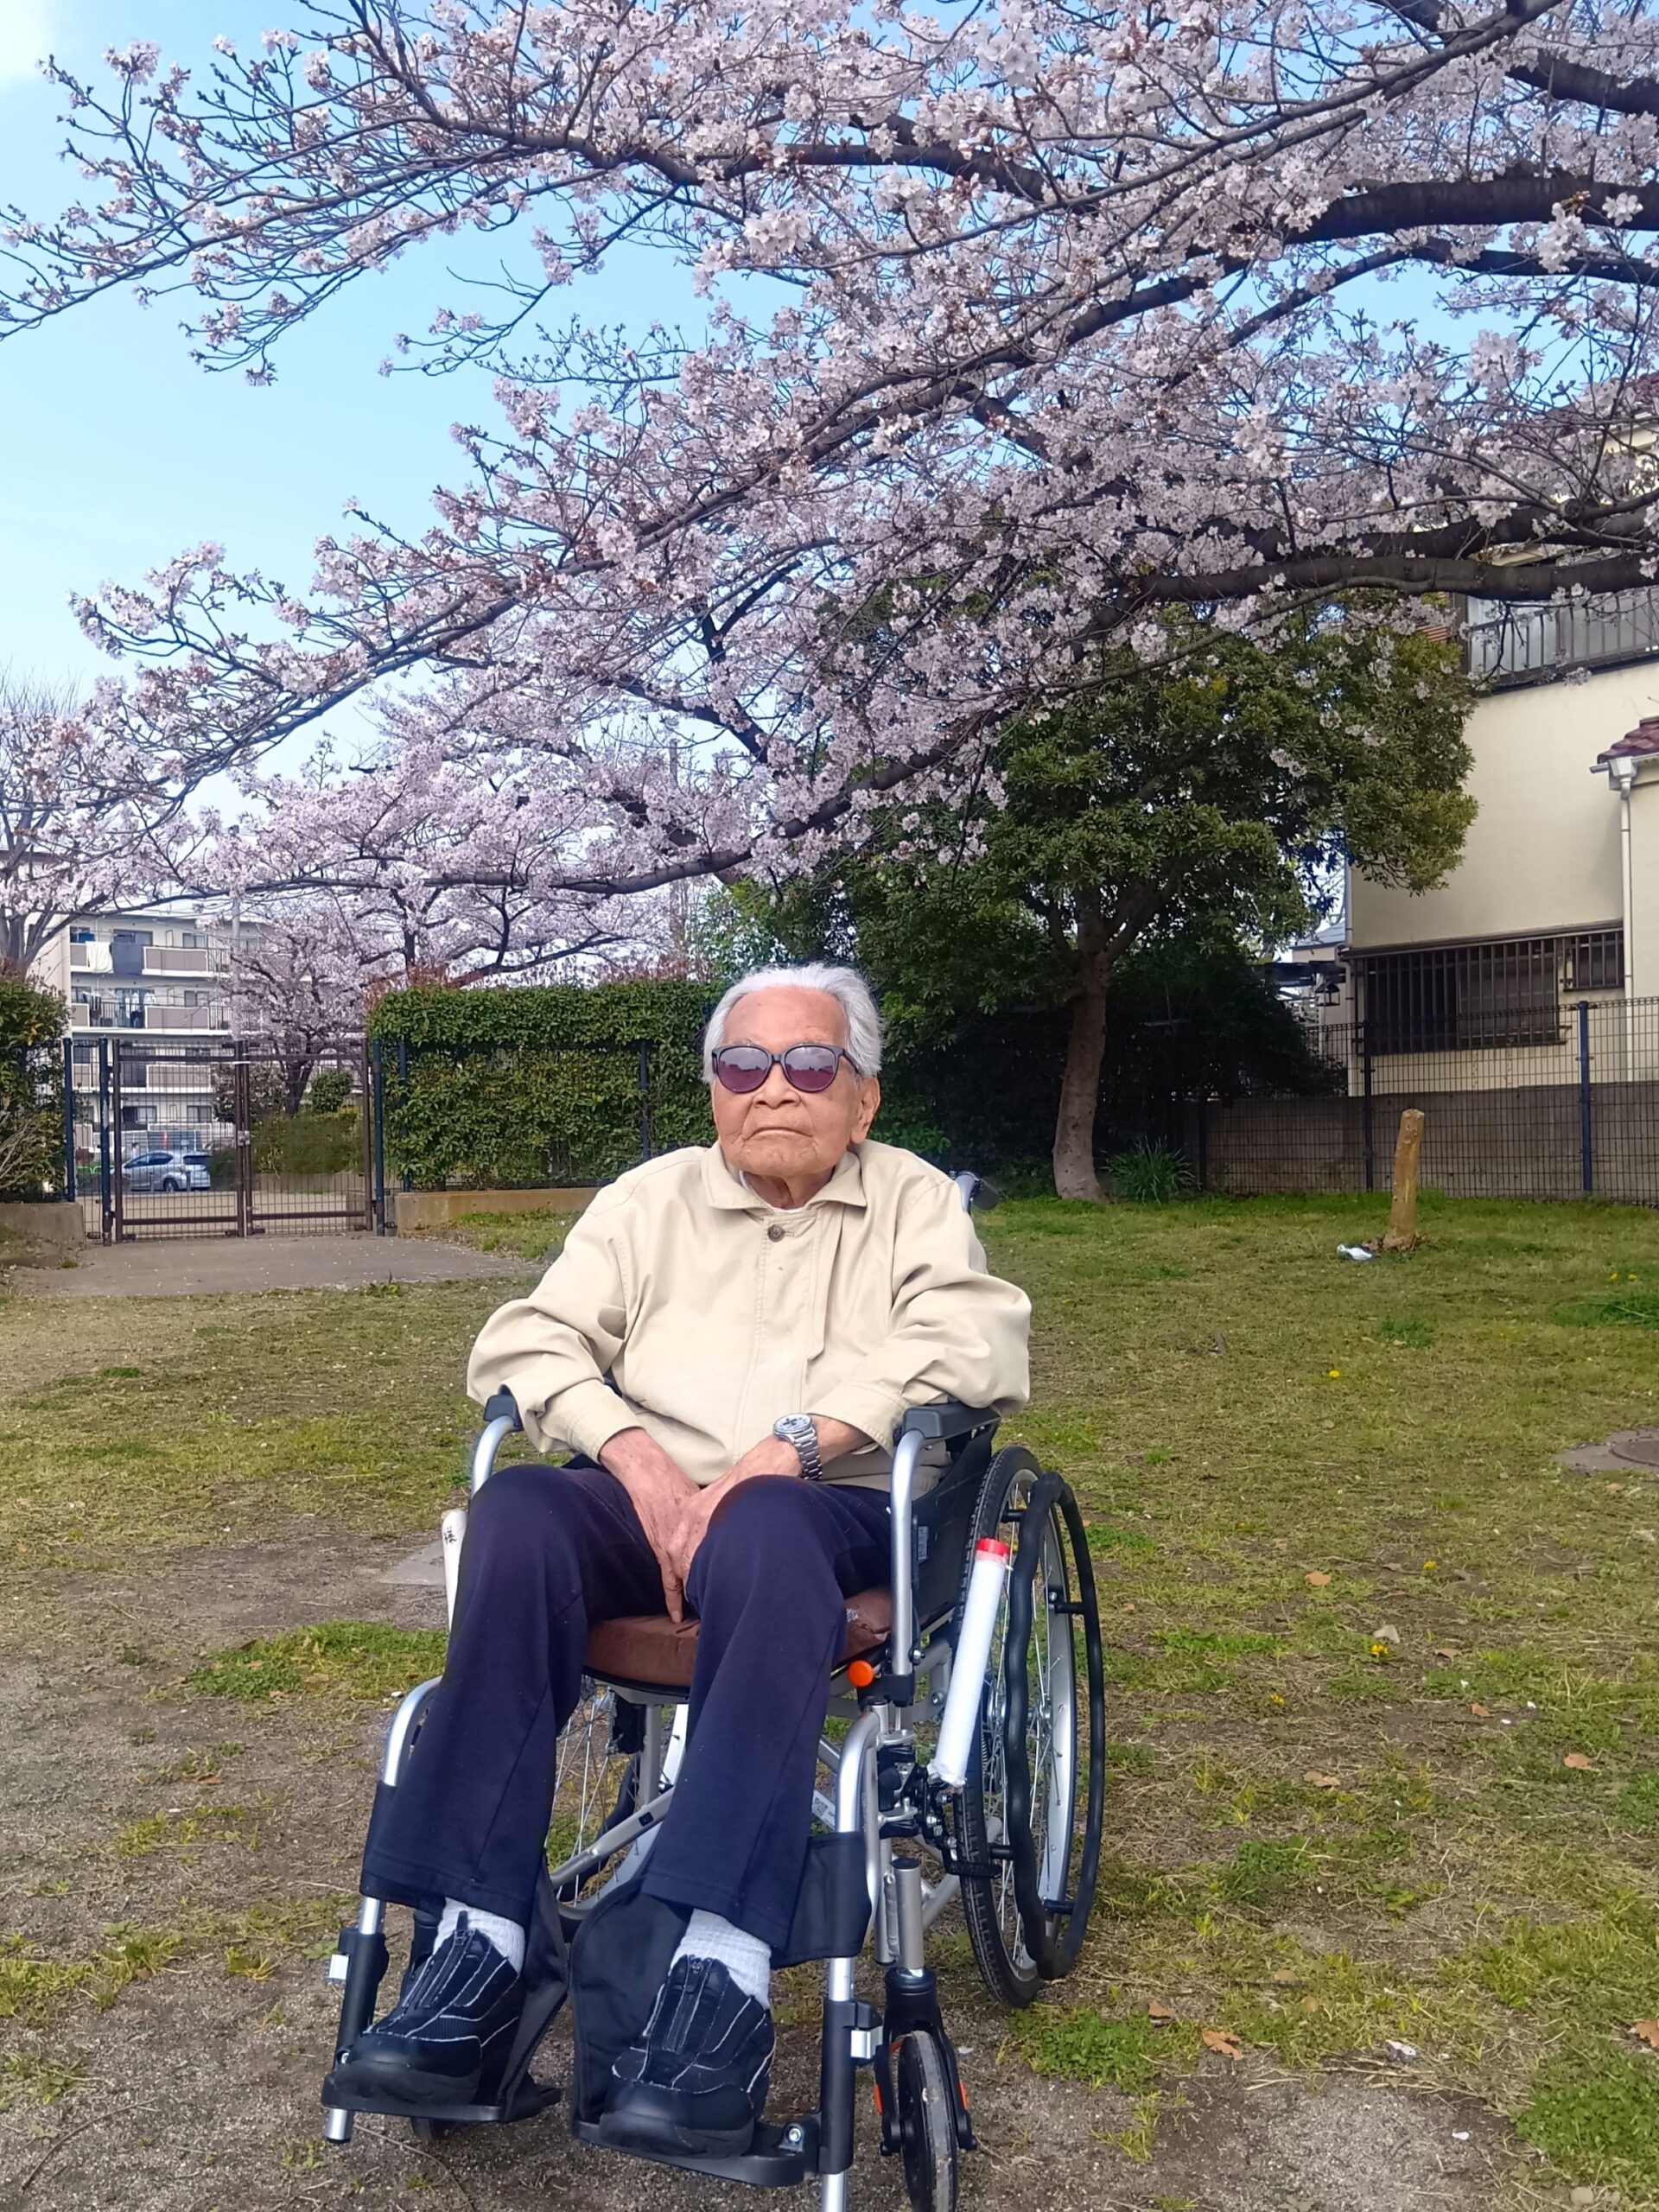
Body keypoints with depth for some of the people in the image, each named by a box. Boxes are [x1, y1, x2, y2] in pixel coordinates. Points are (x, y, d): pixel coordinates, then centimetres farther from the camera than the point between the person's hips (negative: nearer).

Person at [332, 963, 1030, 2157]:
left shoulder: (915, 1199, 10)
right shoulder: (651, 1197, 17)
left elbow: (972, 1340, -10)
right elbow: (524, 1340, 6)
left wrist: (787, 1448, -22)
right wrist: (634, 1454, -14)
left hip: (832, 1512, -2)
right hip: (648, 1497, 3)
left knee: (762, 1531, -37)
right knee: (519, 1509, -29)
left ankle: (724, 1977, -40)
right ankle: (483, 1944, -30)